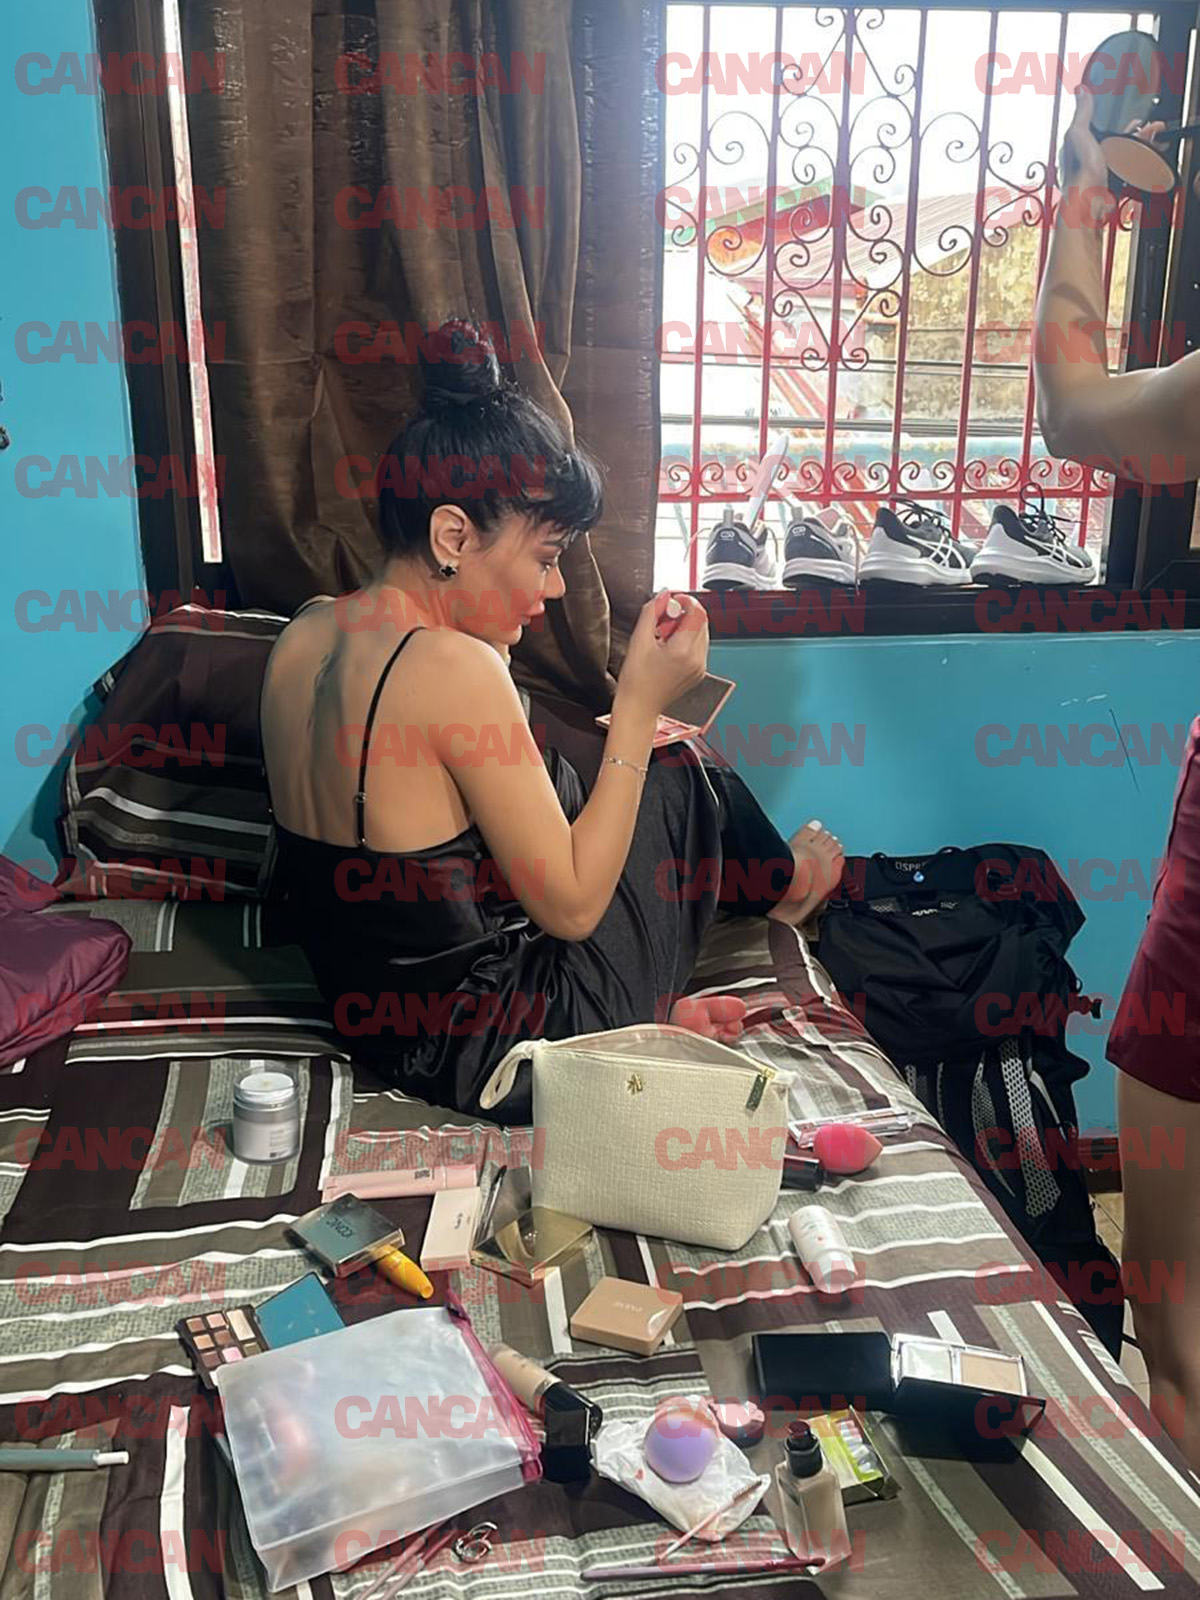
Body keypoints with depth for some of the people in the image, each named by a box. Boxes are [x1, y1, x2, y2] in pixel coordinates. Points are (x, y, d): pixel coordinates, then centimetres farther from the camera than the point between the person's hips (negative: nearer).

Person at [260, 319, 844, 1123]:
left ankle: (653, 1003, 23)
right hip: (491, 1052, -7)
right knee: (684, 778, 12)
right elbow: (572, 906, -21)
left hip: (375, 1015, 8)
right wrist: (641, 704, -17)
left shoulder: (303, 636, -2)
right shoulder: (455, 670, -28)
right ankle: (783, 886, 42)